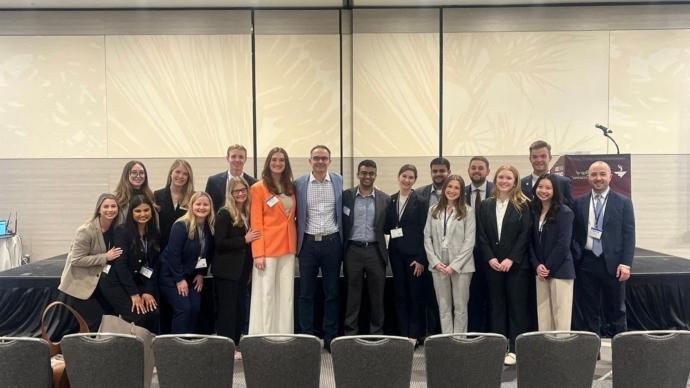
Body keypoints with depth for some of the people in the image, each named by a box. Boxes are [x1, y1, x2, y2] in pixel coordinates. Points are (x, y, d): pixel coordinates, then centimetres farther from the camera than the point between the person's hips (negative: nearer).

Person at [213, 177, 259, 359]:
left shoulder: (248, 213, 8)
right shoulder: (224, 214, -10)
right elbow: (219, 243, -17)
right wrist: (244, 240, -17)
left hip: (242, 269, 7)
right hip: (226, 270, -7)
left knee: (240, 307, 11)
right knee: (227, 308, -1)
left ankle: (236, 344, 20)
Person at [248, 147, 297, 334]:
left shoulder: (290, 188, 13)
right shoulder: (258, 188, -4)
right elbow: (256, 223, -8)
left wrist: (295, 245, 5)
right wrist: (258, 253, -15)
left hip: (288, 247, 6)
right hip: (268, 248, -5)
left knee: (287, 294, 9)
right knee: (266, 294, -1)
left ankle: (285, 336, 16)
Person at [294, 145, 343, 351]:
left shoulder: (338, 181, 3)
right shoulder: (299, 183, 1)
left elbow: (342, 211, 8)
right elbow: (295, 214, 4)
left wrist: (342, 241, 4)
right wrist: (296, 242, 0)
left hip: (332, 242, 1)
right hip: (308, 243, 0)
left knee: (332, 293, 8)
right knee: (306, 293, 6)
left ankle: (331, 337, 17)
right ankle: (307, 336, 16)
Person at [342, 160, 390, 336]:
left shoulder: (384, 199, 4)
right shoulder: (346, 196, 3)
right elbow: (341, 224, 5)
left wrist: (385, 251, -4)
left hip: (375, 251, 1)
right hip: (353, 250, 0)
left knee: (377, 295, 8)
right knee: (352, 294, 7)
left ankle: (377, 332, 20)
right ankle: (350, 332, 16)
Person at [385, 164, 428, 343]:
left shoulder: (419, 202, -6)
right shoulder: (390, 200, 7)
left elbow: (423, 231, -8)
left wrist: (421, 259, -12)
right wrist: (391, 229, -9)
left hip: (414, 254, -4)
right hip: (396, 253, 4)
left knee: (415, 294, 4)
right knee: (400, 294, 9)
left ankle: (415, 334, 16)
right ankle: (403, 333, 20)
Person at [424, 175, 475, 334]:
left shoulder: (468, 211, -1)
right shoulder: (433, 210, 9)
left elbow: (469, 241, -6)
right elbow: (427, 238, 6)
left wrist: (454, 265, -13)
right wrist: (435, 262, -6)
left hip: (461, 265, -3)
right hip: (438, 265, 3)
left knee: (460, 307, 4)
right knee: (444, 308, 9)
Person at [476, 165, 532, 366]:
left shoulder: (522, 205, -1)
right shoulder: (486, 205, 8)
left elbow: (525, 234, -7)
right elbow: (482, 235, 4)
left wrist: (511, 259, -15)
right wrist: (490, 259, -7)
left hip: (516, 264, -3)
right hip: (492, 264, 3)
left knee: (517, 306, 2)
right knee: (496, 306, 8)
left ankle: (514, 349, 9)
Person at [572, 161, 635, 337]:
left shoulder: (623, 202, 3)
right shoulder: (579, 203, 7)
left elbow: (629, 235, -2)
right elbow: (574, 234, 9)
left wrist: (626, 263, -10)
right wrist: (575, 257, -1)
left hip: (613, 263, -1)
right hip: (586, 263, 1)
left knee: (616, 311, 9)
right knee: (588, 312, 7)